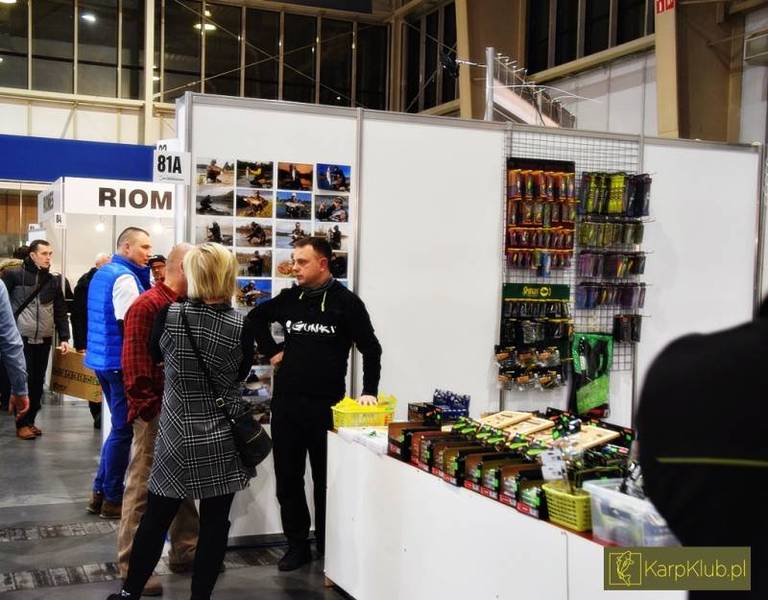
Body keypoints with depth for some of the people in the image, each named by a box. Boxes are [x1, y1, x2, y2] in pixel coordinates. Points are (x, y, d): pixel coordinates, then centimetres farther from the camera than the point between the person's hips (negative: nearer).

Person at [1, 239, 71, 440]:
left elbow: (60, 311, 11)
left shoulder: (53, 280, 9)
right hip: (21, 338, -4)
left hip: (44, 339, 4)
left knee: (38, 382, 8)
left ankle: (30, 421, 19)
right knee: (24, 380, -4)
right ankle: (22, 424, 6)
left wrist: (64, 338, 4)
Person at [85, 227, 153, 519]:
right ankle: (112, 499, 7)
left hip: (103, 359, 10)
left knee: (119, 427, 17)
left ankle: (100, 493, 22)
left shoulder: (102, 273, 15)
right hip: (122, 362, -10)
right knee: (124, 430, -1)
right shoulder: (124, 277, -16)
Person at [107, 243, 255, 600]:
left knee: (155, 518, 13)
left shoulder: (169, 314, -9)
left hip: (177, 434, 1)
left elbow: (154, 354, 10)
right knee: (215, 523, 8)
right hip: (223, 439, 0)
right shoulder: (241, 326, -10)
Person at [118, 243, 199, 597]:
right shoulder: (146, 306, -14)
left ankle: (185, 552, 30)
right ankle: (132, 566, 9)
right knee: (143, 488, -1)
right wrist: (147, 409, -16)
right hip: (157, 413, -9)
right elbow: (135, 365, -18)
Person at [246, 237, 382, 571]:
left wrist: (369, 391, -12)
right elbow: (255, 317, 23)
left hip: (326, 405, -4)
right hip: (286, 403, 5)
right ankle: (297, 545, 22)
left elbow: (371, 349, -4)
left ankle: (328, 548, 20)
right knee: (287, 477, 9)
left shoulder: (346, 302, -6)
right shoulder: (289, 298, 7)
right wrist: (271, 351, 11)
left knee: (326, 479, 6)